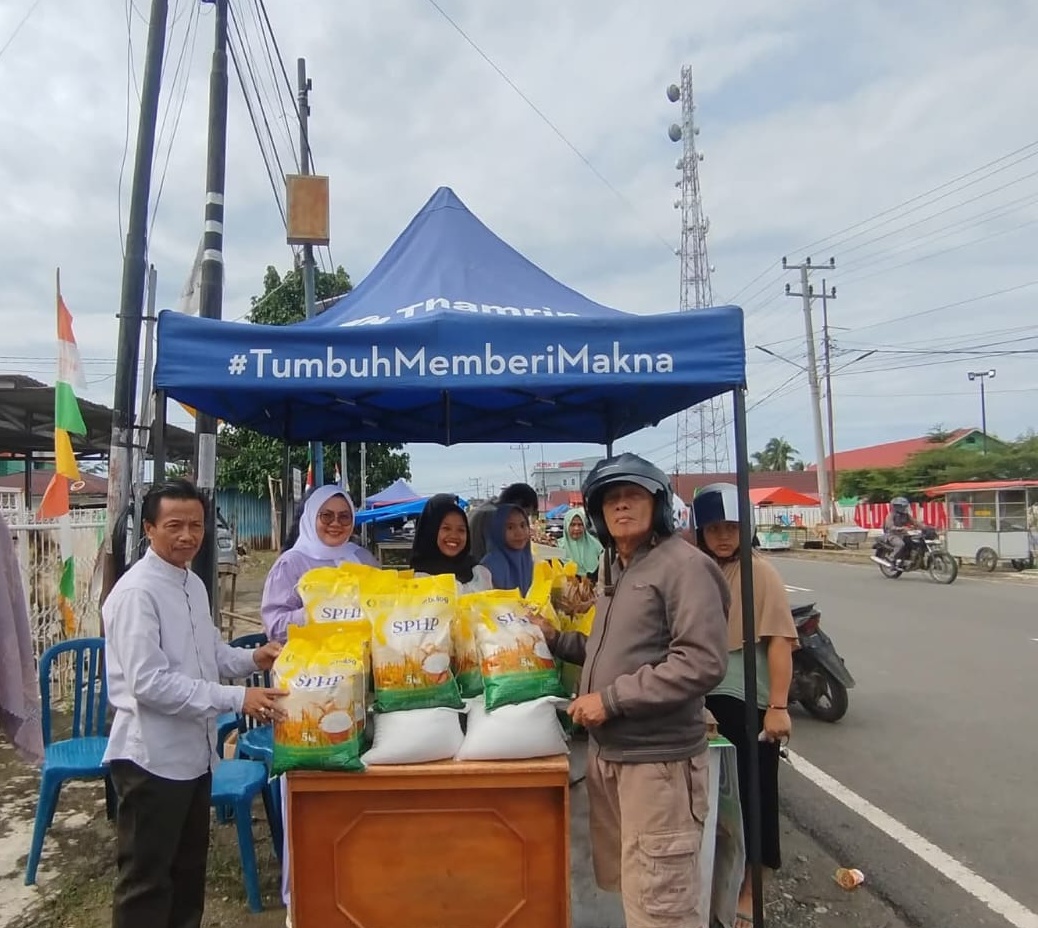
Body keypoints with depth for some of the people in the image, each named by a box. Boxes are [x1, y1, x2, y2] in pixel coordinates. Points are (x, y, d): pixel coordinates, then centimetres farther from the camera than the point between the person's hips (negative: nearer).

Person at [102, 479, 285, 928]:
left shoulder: (193, 583, 6)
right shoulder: (137, 592, -21)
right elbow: (149, 682, -27)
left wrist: (252, 658, -2)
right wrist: (236, 699, -27)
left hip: (193, 751, 9)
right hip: (152, 756, -8)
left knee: (189, 866, 23)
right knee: (146, 878, 8)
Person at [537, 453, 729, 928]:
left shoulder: (683, 565, -14)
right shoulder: (615, 570, 14)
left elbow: (702, 663, -23)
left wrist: (612, 699, -21)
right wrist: (556, 640, 11)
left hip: (657, 758, -9)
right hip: (607, 752, 9)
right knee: (624, 885, 21)